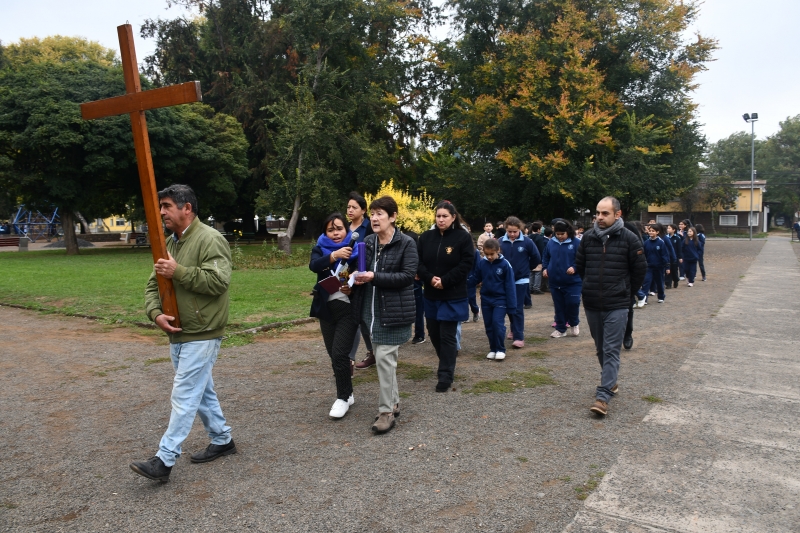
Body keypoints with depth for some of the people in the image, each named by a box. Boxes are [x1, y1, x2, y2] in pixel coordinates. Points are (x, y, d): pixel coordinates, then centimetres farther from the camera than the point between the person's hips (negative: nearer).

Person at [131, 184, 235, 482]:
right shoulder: (170, 243, 13)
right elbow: (153, 284, 13)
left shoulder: (210, 239, -14)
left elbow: (219, 281, -25)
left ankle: (164, 460, 0)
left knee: (184, 396, -5)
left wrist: (178, 272, -22)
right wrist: (156, 313, -6)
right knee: (202, 391, 17)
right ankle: (222, 440, 31)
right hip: (177, 333, 9)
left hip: (202, 334, -9)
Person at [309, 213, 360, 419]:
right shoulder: (320, 248, 3)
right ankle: (347, 393, 28)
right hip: (326, 308, 4)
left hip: (348, 308, -3)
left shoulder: (355, 249, -2)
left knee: (339, 354, -10)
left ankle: (343, 398, 6)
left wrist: (353, 288, -21)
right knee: (334, 355, 11)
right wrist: (333, 255, -35)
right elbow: (314, 266, -18)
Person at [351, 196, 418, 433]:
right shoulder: (368, 242, 8)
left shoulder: (406, 243, -10)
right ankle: (393, 402, 28)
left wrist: (374, 277, -23)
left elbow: (408, 275, -17)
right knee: (384, 358, 13)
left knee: (384, 358, -8)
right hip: (371, 308, 7)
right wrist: (359, 276, -6)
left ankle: (386, 410, 4)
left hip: (394, 310, -6)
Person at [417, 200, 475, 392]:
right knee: (434, 334, 12)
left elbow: (466, 265, -12)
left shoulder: (463, 237, -6)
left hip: (453, 296, -5)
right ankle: (447, 365, 34)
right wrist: (430, 278, -15)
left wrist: (445, 281, -18)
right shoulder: (426, 237, 5)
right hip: (431, 295, 5)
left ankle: (446, 375, 7)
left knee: (447, 336, -2)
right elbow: (419, 263, 3)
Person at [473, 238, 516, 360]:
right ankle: (493, 349, 22)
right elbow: (476, 279, 6)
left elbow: (510, 285, -9)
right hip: (486, 299, 4)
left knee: (498, 323, -11)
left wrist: (511, 303, -10)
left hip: (500, 299, -4)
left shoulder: (505, 264, -12)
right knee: (489, 325, 9)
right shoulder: (481, 263, -4)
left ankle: (500, 350, 4)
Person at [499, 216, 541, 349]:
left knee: (518, 309, -5)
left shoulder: (527, 242, -9)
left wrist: (526, 268, 7)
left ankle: (519, 337, -1)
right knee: (509, 307, 15)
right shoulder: (500, 242, -7)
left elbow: (537, 258, 2)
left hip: (521, 280, -3)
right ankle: (514, 330, 36)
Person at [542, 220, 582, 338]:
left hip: (572, 282, -4)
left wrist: (574, 268, -22)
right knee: (559, 306, 10)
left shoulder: (576, 243, -7)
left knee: (573, 303, -5)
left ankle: (574, 324, 24)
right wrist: (545, 268, 3)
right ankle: (560, 329, 23)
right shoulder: (551, 242, 6)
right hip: (555, 282, 4)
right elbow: (545, 257, 18)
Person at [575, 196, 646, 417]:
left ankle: (603, 395, -6)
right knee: (601, 348, 17)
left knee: (611, 350, -5)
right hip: (591, 304, 4)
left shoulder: (629, 239, -8)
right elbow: (579, 265, 15)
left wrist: (624, 290, 8)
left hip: (617, 305, -4)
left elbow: (639, 270, 0)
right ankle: (610, 382, 35)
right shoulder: (588, 237, 1)